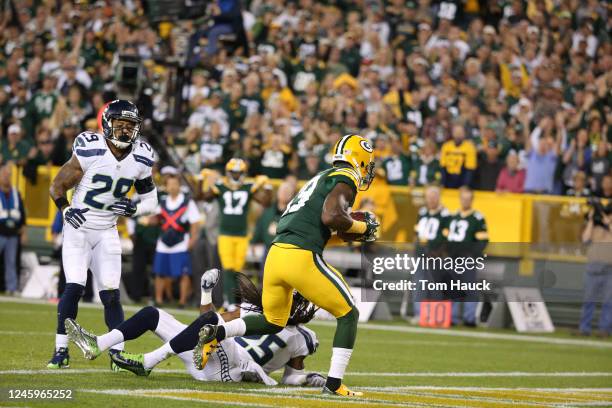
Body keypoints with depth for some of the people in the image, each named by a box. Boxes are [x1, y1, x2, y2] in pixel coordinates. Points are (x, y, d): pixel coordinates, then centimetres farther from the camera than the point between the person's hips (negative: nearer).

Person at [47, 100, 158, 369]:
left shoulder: (141, 159, -2)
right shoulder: (89, 151, -16)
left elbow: (151, 200, 9)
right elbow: (57, 186, -7)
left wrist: (133, 209, -12)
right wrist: (66, 210, -23)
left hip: (107, 232, 4)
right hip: (78, 227, -4)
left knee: (111, 293, -2)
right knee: (74, 287, -14)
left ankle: (119, 353, 3)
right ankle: (61, 350, -5)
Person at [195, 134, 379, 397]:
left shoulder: (321, 179, 26)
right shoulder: (345, 179, -1)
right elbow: (331, 217, -17)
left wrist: (351, 225, 20)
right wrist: (362, 228, -2)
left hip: (276, 254, 8)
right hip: (302, 257, -8)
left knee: (272, 323, 25)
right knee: (348, 314, 7)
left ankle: (215, 334, 5)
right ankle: (334, 383, 0)